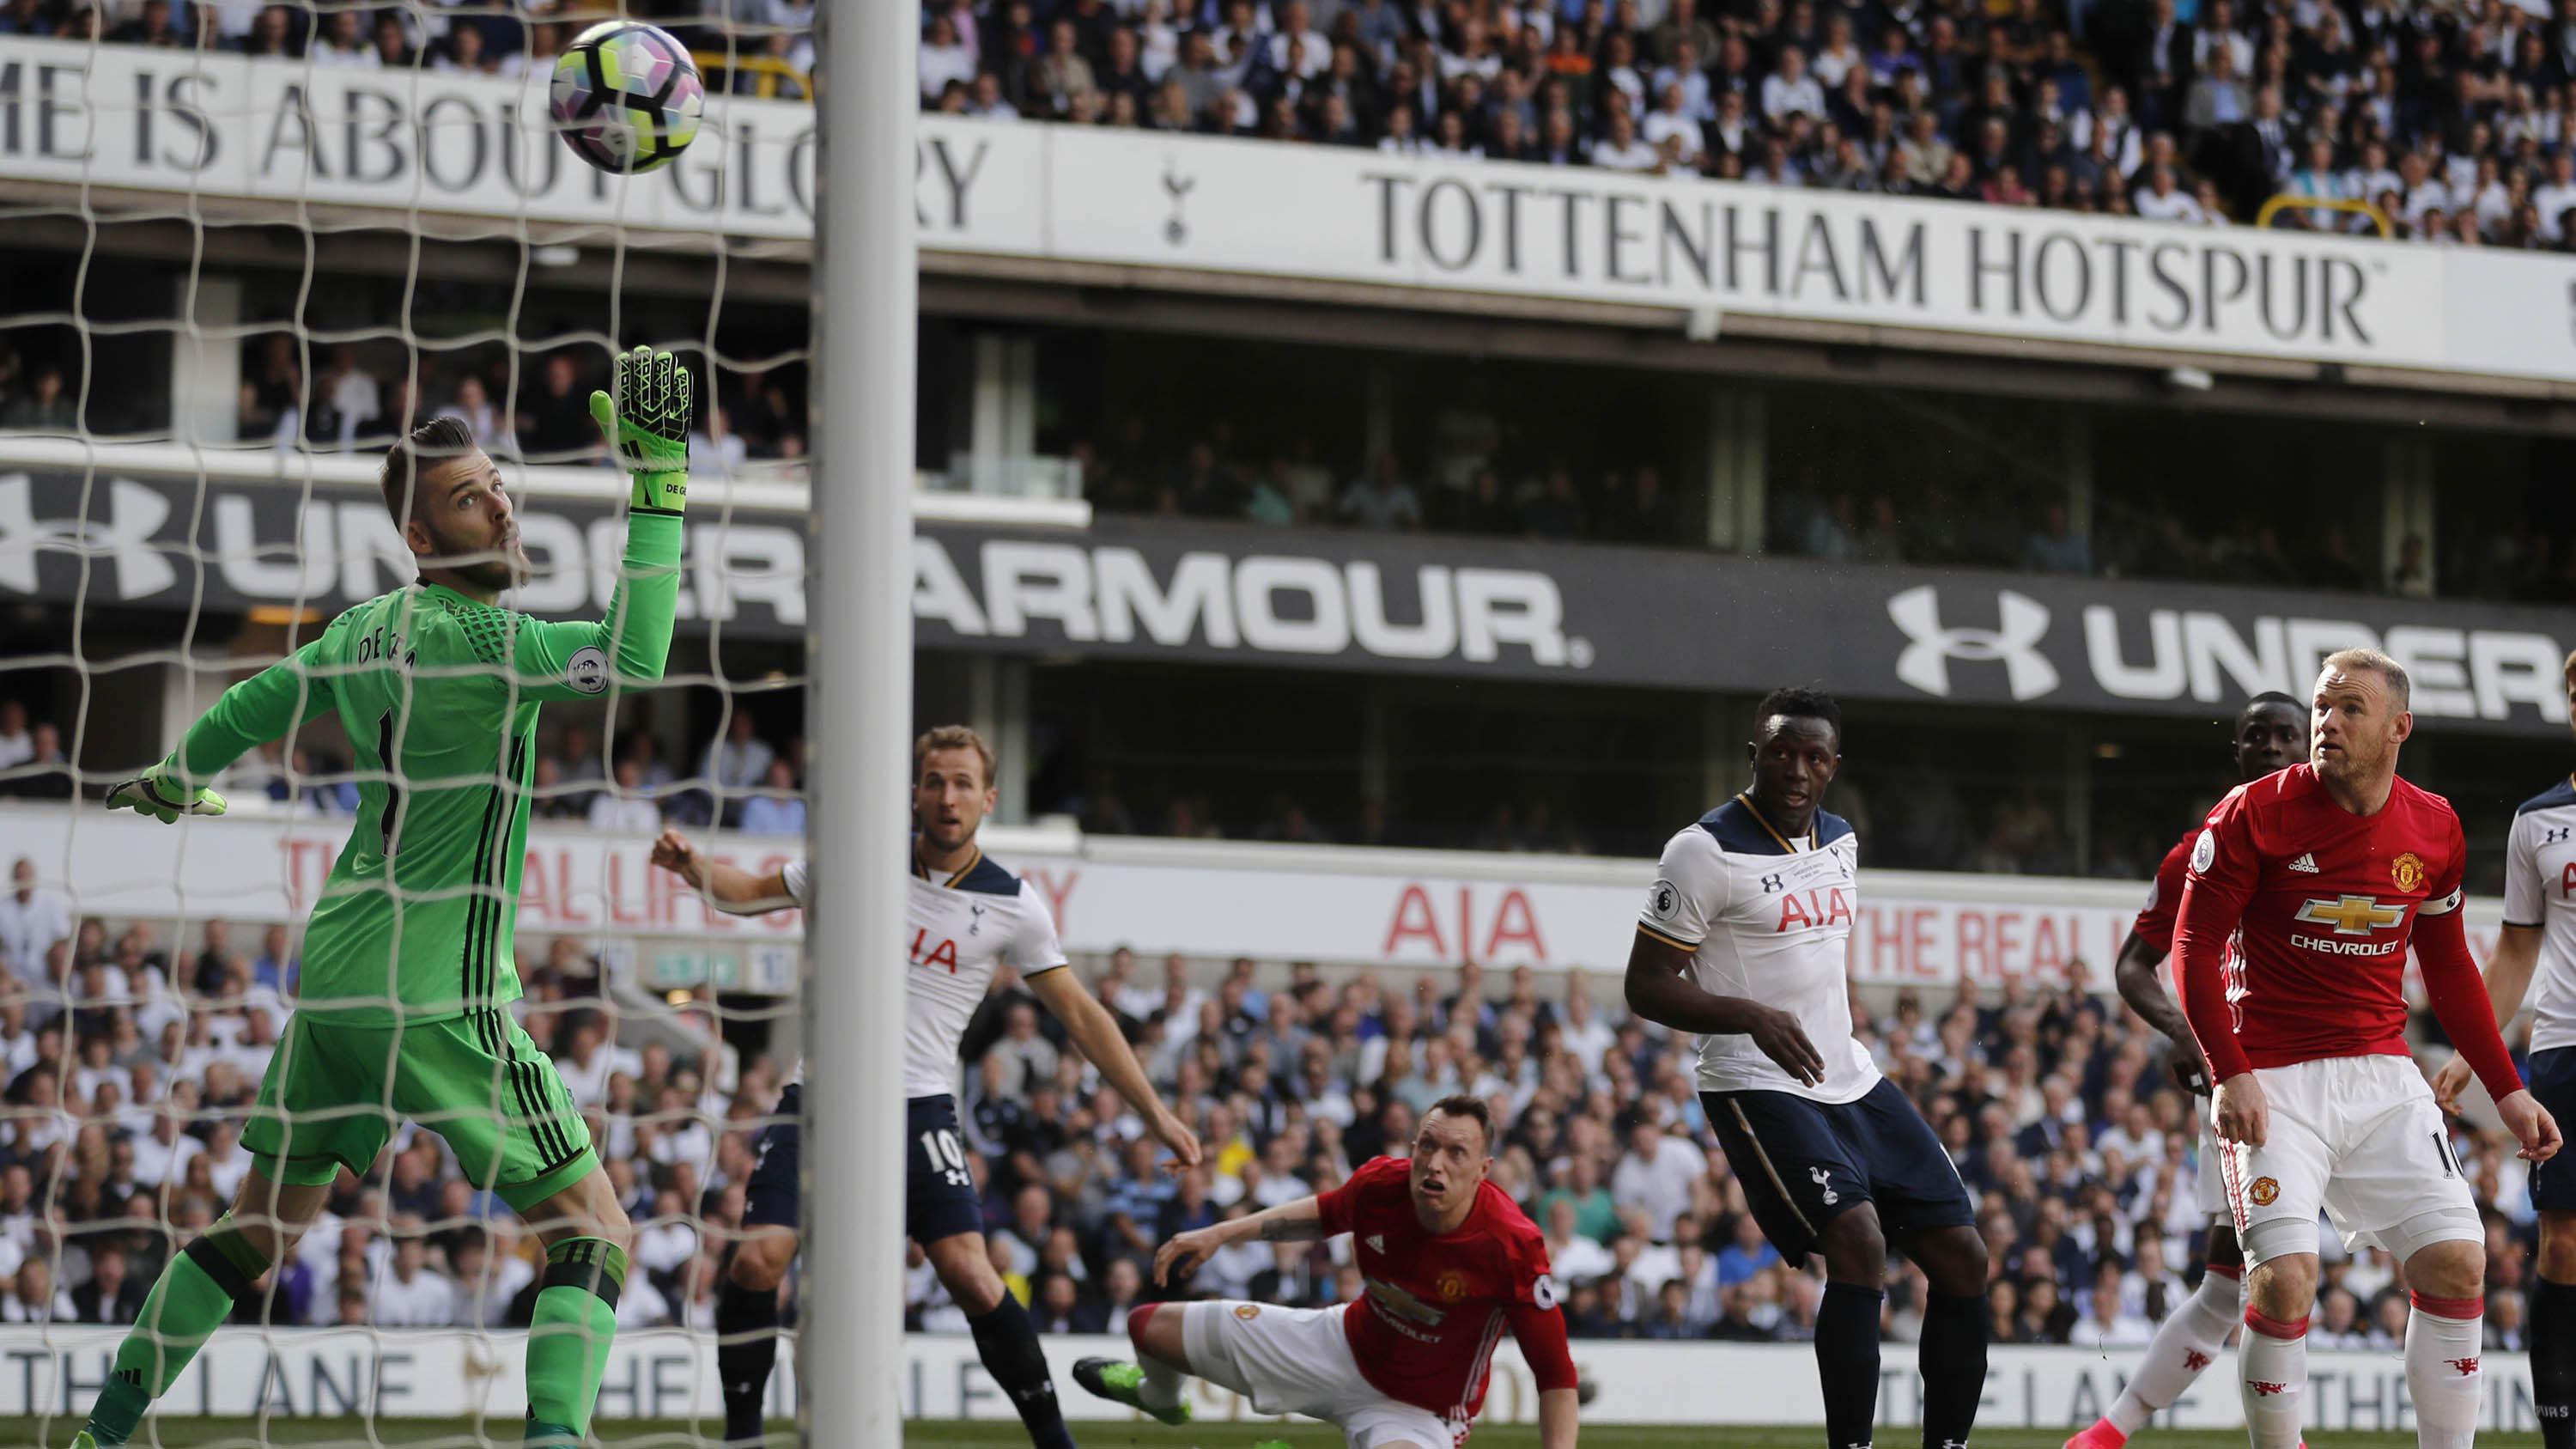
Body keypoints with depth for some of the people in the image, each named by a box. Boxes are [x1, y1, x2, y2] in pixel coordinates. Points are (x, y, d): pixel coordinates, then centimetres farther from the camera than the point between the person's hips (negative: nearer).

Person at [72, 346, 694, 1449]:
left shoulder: (370, 628, 10)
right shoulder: (471, 636, -16)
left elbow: (259, 701, 27)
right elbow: (636, 657, -29)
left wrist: (172, 781, 47)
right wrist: (658, 481, -26)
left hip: (337, 974, 9)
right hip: (439, 999, -8)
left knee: (257, 1231, 20)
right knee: (594, 1234, -5)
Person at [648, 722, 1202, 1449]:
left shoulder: (1012, 906, 0)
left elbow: (1080, 1014, 6)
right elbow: (753, 892, 15)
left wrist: (1155, 1113, 4)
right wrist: (690, 863, -6)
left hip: (918, 1109, -1)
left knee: (970, 1273, -16)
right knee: (756, 1260, -14)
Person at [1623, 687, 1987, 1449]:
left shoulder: (1839, 841, 11)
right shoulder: (1705, 851, -11)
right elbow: (1646, 987, -13)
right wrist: (1753, 1017, -26)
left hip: (1852, 1080, 8)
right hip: (1757, 1090, -8)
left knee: (1963, 1257, 2)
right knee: (1859, 1242, -27)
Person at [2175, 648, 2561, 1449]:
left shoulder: (2432, 828, 5)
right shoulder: (2255, 814, -8)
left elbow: (2448, 970, 17)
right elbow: (2194, 947, -6)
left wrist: (2507, 1091, 14)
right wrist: (2230, 1074, -16)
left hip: (2384, 1080, 4)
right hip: (2273, 1082, -4)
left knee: (2457, 1264, -5)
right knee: (2284, 1278, -17)